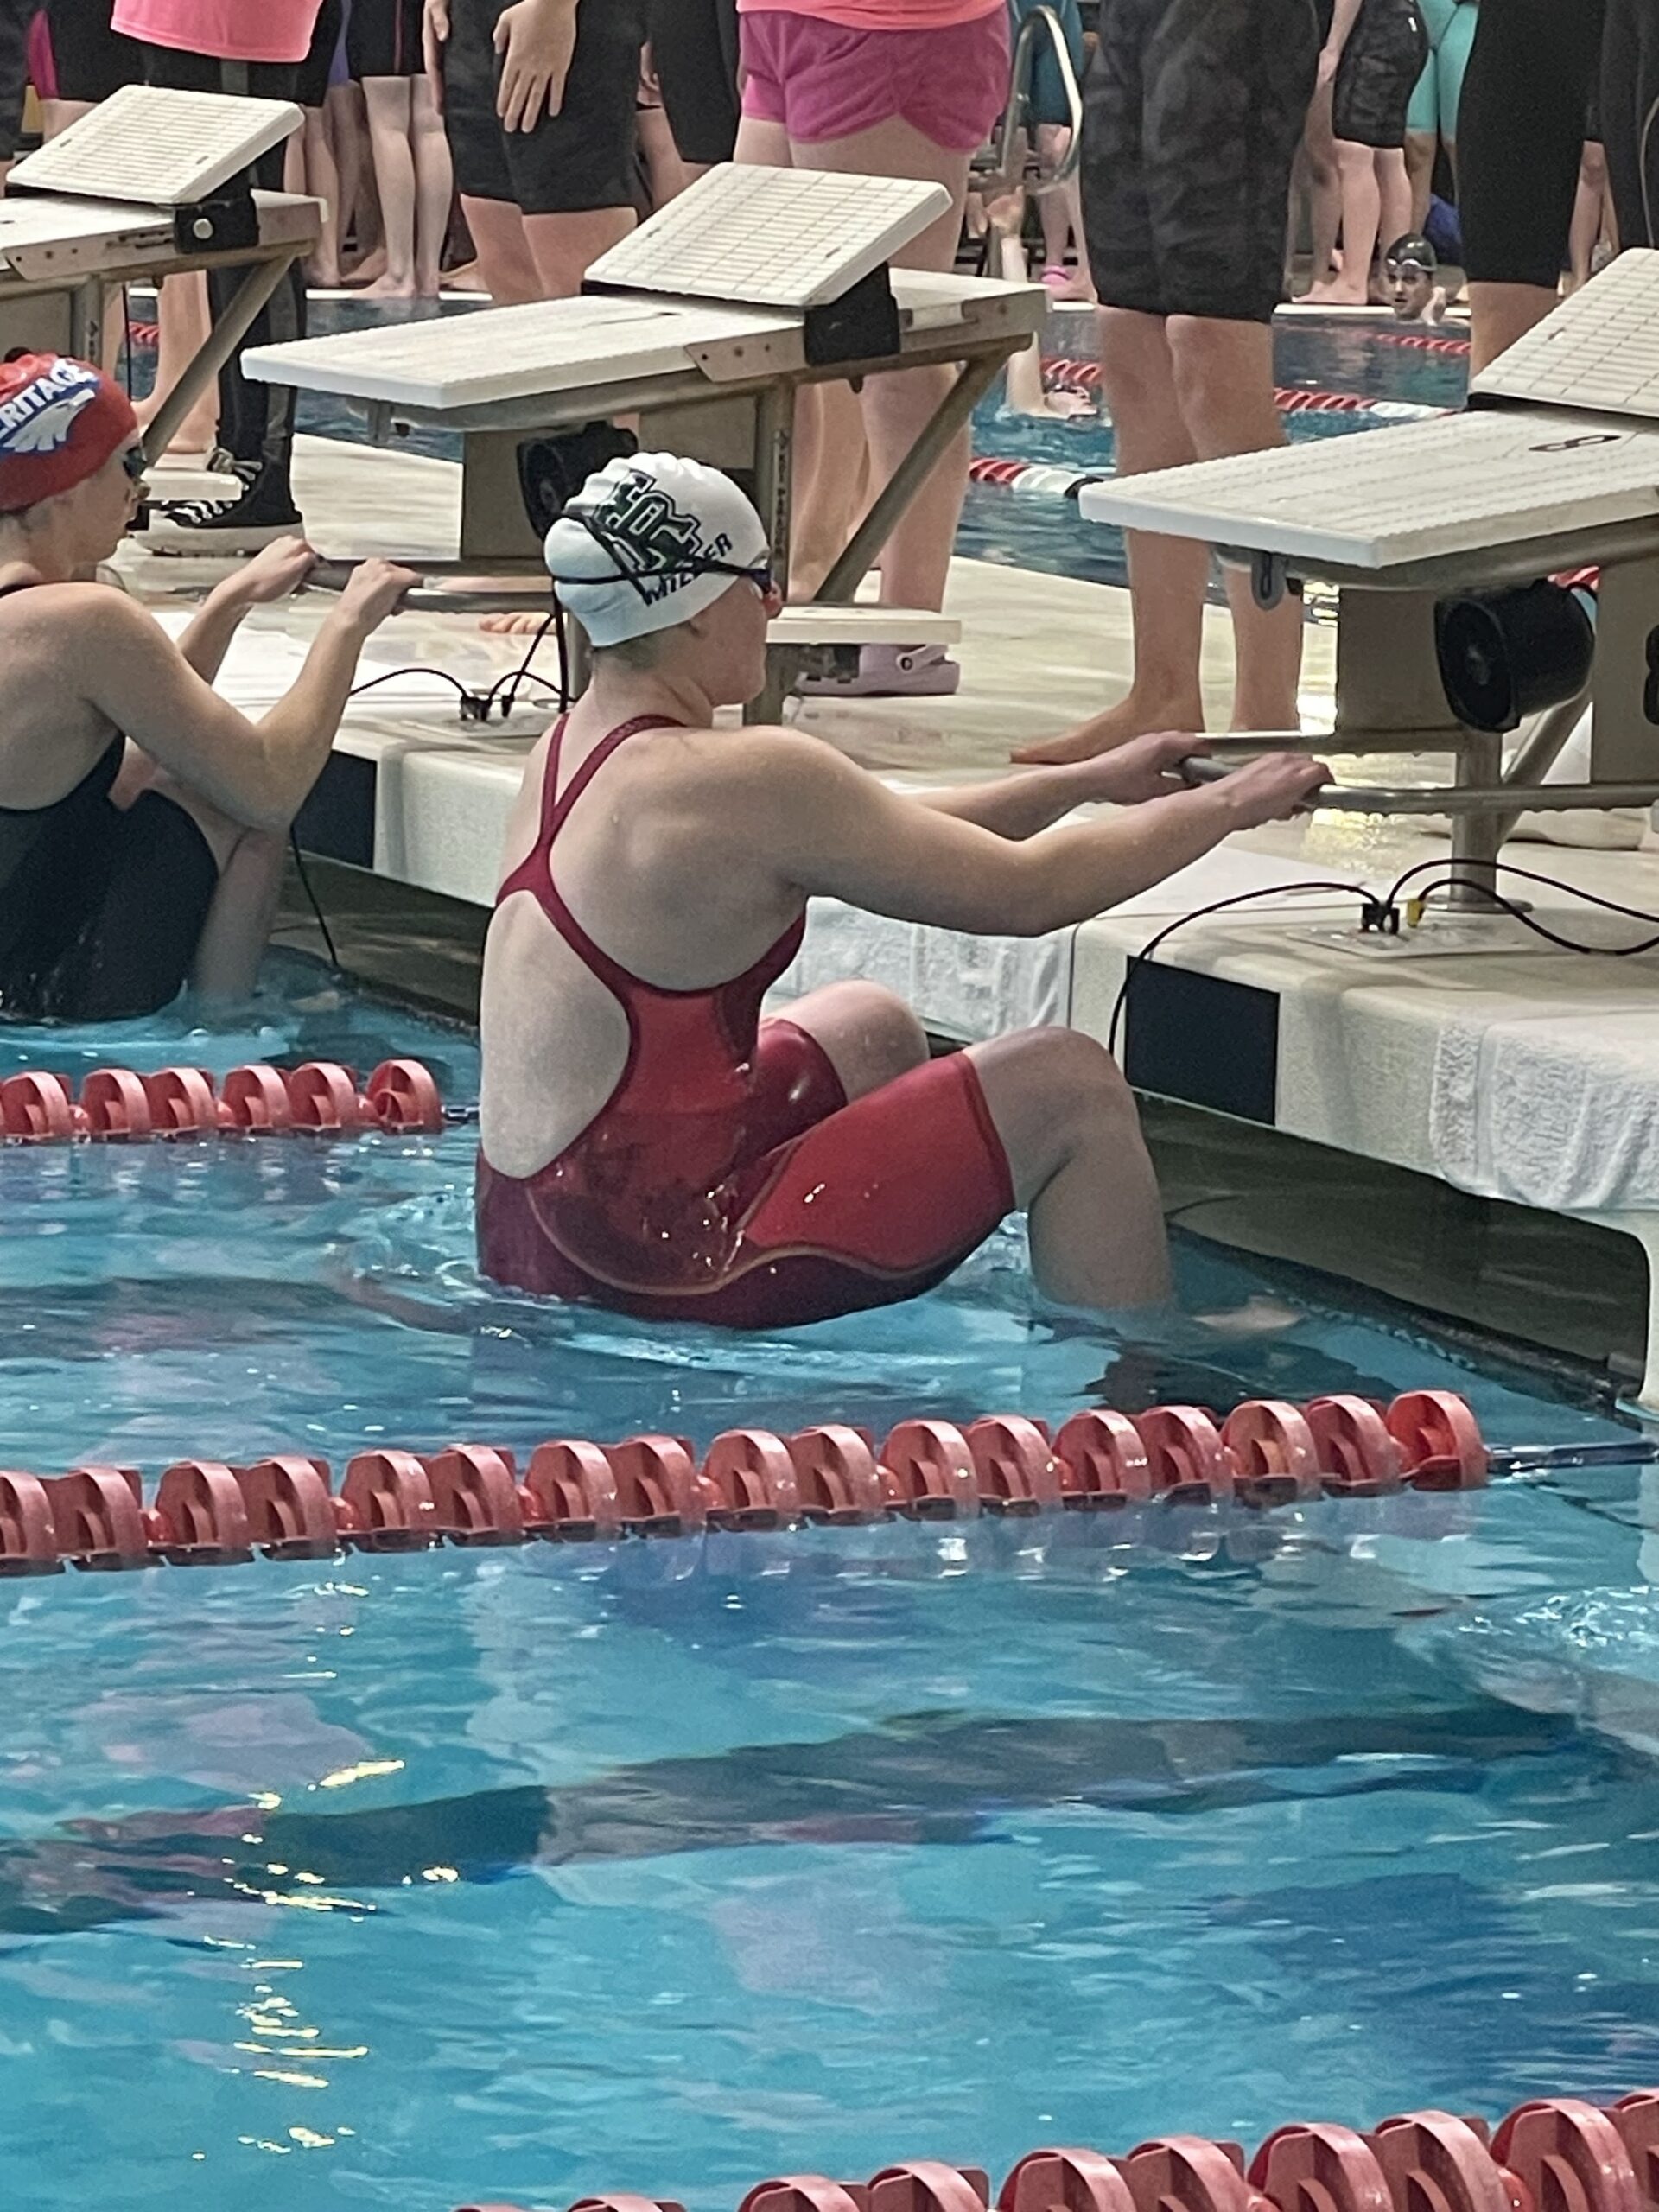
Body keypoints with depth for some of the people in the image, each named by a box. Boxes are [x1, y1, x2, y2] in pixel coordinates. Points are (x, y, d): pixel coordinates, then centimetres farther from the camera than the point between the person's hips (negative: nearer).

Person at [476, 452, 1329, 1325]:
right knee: (1071, 1091, -4)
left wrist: (1094, 780, 22)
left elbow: (883, 840, 19)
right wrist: (1226, 805, 4)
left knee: (869, 1028, 32)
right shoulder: (746, 782, -19)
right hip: (657, 1264, -10)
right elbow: (1025, 893, -11)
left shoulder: (564, 755, 9)